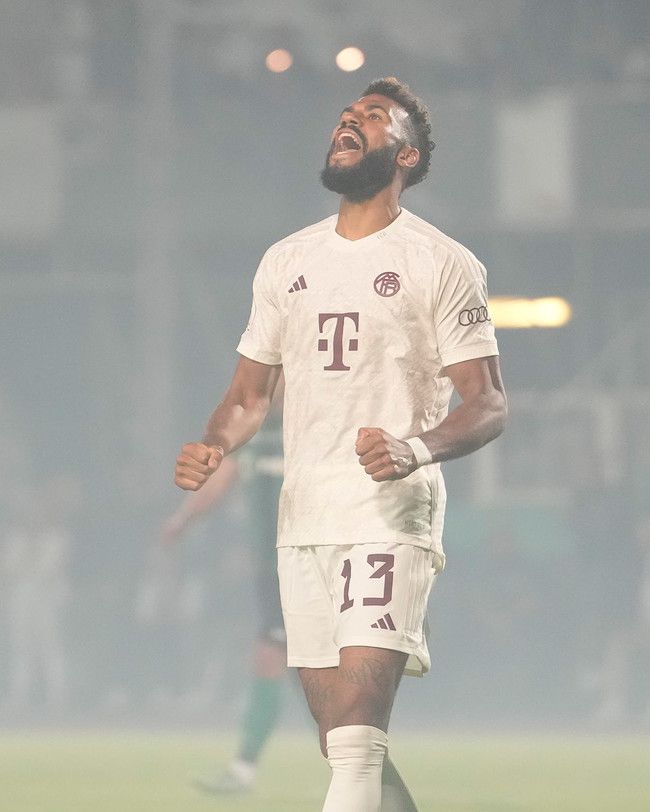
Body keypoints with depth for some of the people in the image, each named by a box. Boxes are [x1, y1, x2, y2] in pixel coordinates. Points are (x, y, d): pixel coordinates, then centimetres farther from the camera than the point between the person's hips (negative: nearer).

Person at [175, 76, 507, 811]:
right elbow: (250, 392, 22)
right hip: (302, 521, 6)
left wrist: (418, 450, -24)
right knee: (342, 744, 6)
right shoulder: (286, 262, 17)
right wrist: (212, 448, 0)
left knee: (356, 742, -18)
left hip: (392, 516, -6)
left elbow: (488, 405, -4)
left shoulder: (442, 264, 0)